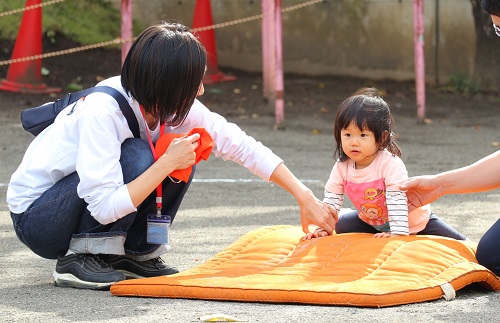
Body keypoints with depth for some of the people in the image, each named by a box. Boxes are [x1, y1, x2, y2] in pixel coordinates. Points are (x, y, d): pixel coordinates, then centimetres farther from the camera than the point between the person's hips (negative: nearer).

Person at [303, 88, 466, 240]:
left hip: (413, 221, -5)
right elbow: (331, 200, -10)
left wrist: (398, 233, -42)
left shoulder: (391, 164, -34)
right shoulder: (341, 167, -16)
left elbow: (397, 200, -37)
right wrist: (322, 228, -18)